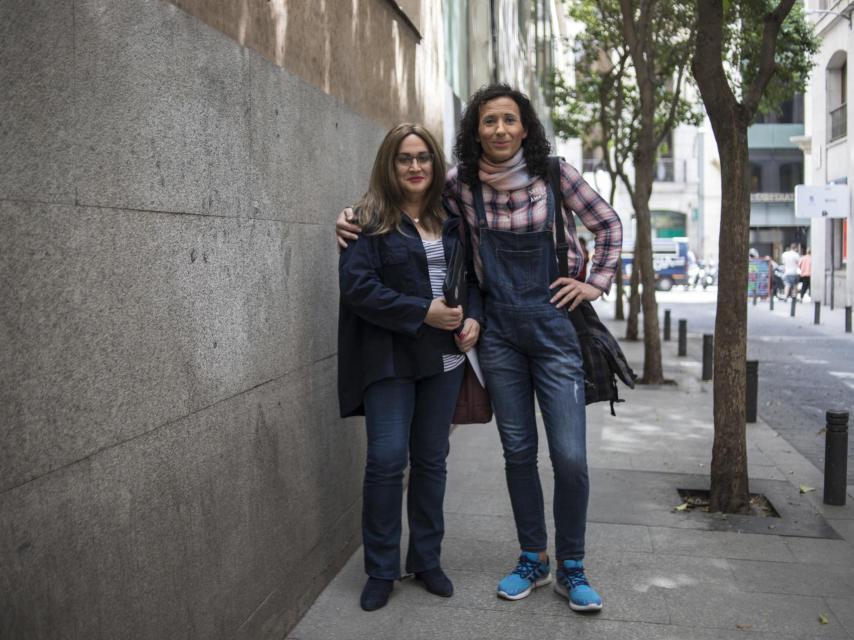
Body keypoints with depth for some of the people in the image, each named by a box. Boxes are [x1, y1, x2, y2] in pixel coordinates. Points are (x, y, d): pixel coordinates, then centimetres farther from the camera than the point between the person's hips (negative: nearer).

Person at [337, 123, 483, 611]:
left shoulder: (450, 219, 12)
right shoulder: (370, 220, -4)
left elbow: (473, 275, 16)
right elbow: (357, 284, -14)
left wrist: (474, 317, -5)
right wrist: (423, 312, -17)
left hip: (445, 356, 5)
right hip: (389, 356, -4)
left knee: (431, 460, 10)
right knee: (387, 460, -5)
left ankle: (427, 560, 24)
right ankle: (381, 571, 11)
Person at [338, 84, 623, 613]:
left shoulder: (554, 174, -5)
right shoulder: (463, 183, -1)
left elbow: (609, 225, 7)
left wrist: (595, 283, 0)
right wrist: (354, 216, -1)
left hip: (553, 328, -2)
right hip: (499, 333, 2)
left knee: (570, 457, -5)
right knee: (518, 452, 10)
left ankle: (572, 567, 16)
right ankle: (534, 560, 27)